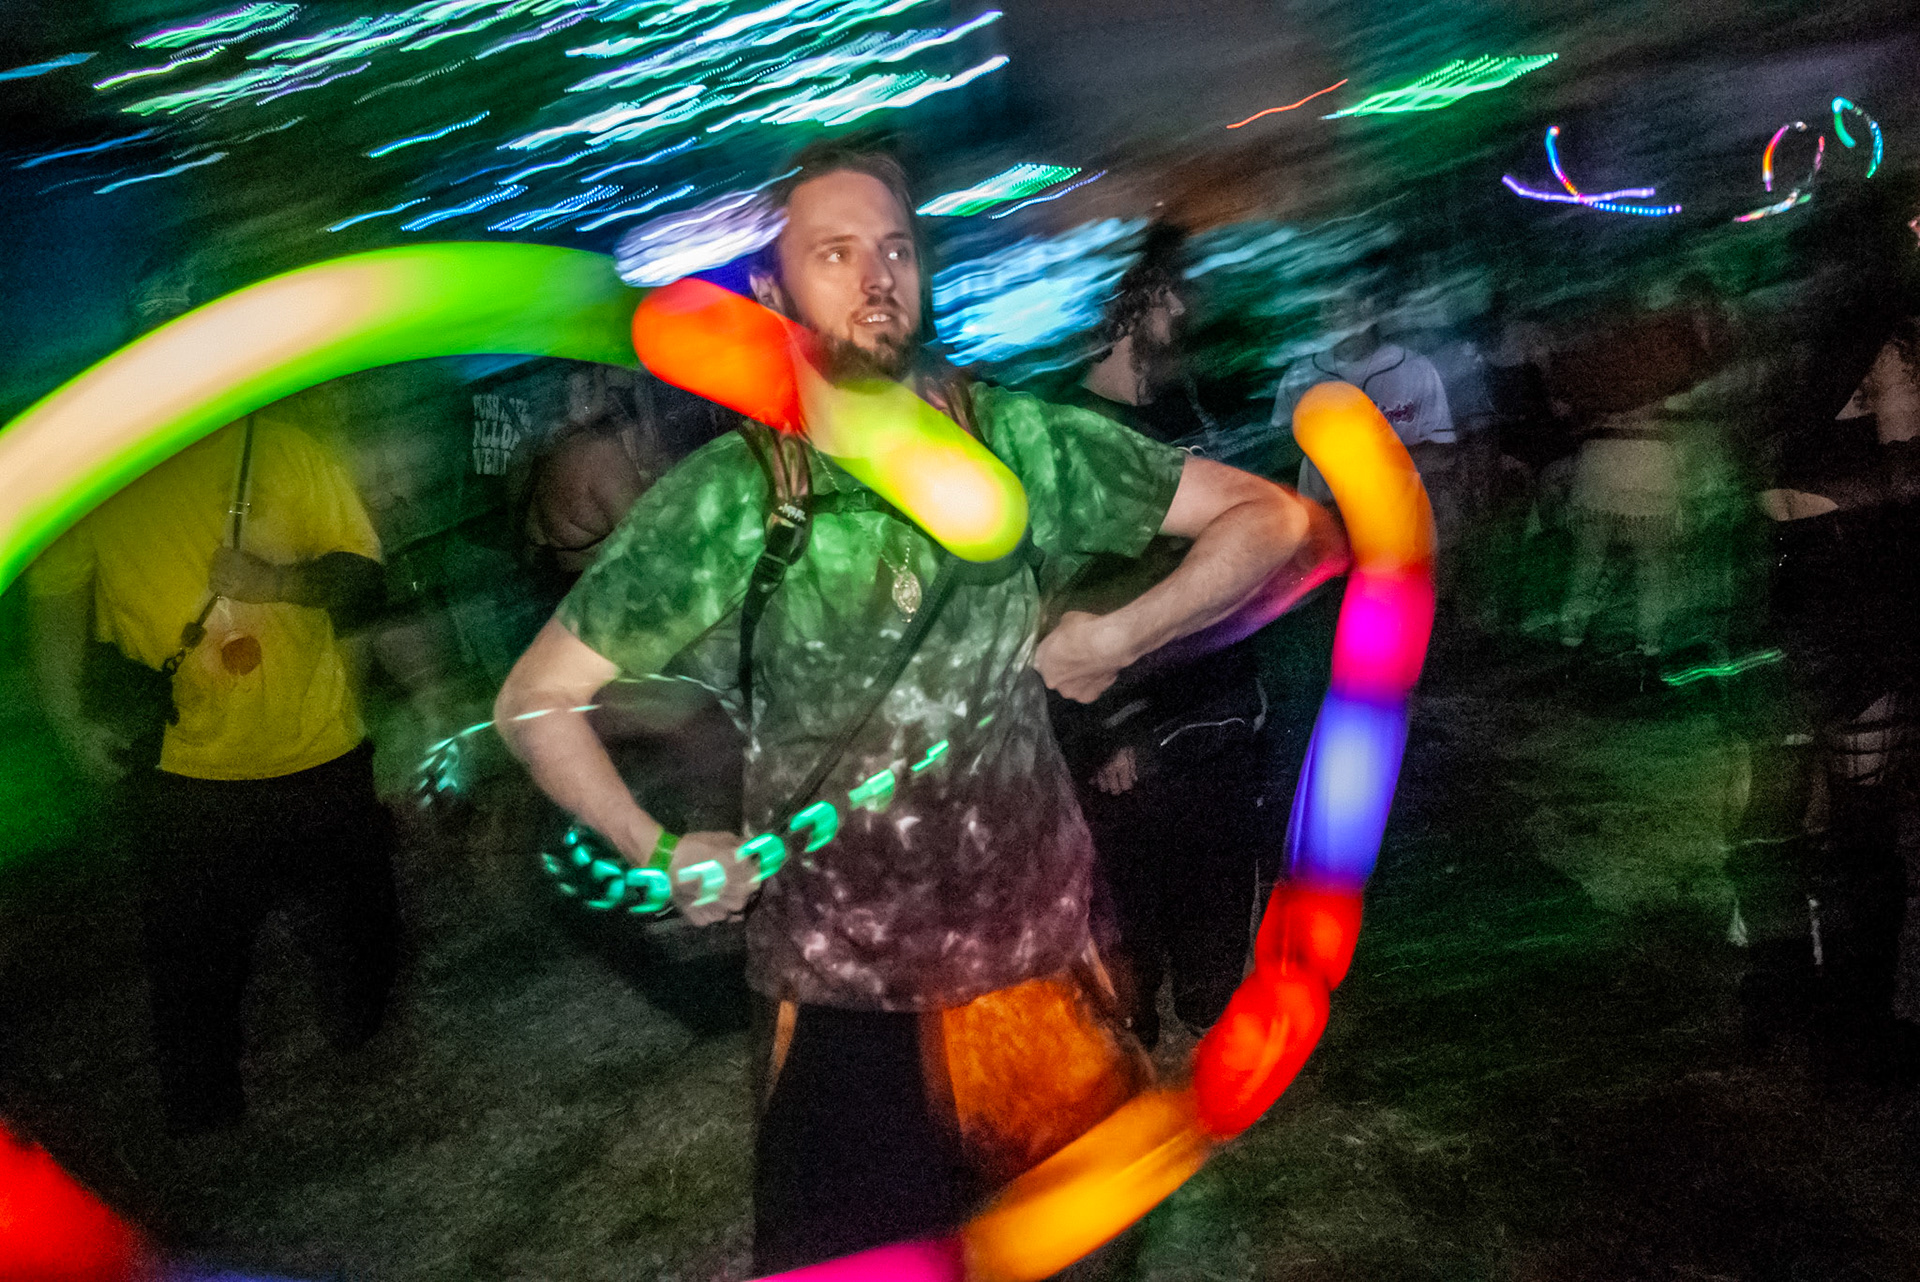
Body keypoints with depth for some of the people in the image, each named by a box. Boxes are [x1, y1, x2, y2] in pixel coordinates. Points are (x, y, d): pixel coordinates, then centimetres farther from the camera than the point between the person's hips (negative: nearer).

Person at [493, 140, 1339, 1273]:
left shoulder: (1017, 443, -5)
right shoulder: (720, 501, -7)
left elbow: (1274, 517, -1)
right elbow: (537, 698, -1)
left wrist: (1119, 638, -13)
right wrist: (656, 854, -14)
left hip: (1040, 964, 1)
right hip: (839, 997, -1)